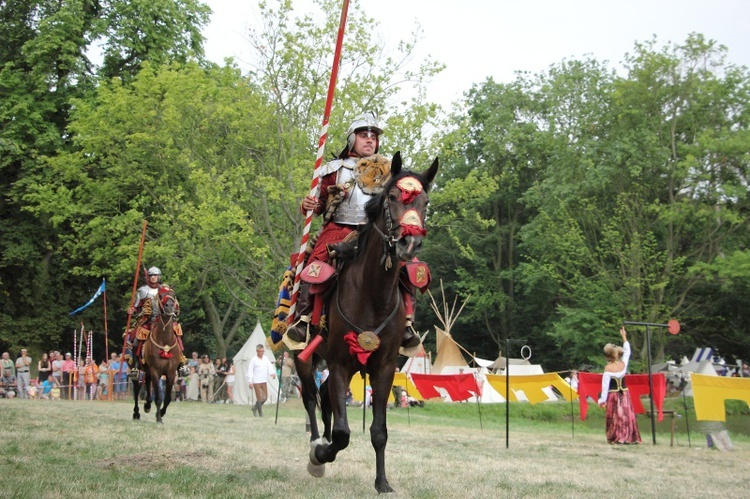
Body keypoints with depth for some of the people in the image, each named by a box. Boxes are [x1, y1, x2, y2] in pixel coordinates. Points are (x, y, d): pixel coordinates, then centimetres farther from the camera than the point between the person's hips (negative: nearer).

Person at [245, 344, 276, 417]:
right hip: (256, 381, -5)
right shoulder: (253, 360, -3)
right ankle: (260, 413, 3)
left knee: (265, 397, 6)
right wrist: (250, 382, -12)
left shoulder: (266, 358, 10)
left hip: (264, 381, 5)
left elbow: (270, 366, 1)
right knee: (259, 398, -5)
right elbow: (250, 371, -5)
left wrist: (273, 373, -20)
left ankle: (255, 408, 26)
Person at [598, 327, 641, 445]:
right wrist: (624, 337, 22)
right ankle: (628, 437, 6)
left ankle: (615, 438, 2)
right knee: (627, 415, 6)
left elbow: (605, 385, -12)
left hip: (613, 394, -3)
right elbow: (627, 351, 14)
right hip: (624, 393, 3)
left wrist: (602, 399, -6)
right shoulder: (623, 364, -4)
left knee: (615, 417, 2)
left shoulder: (608, 368, -14)